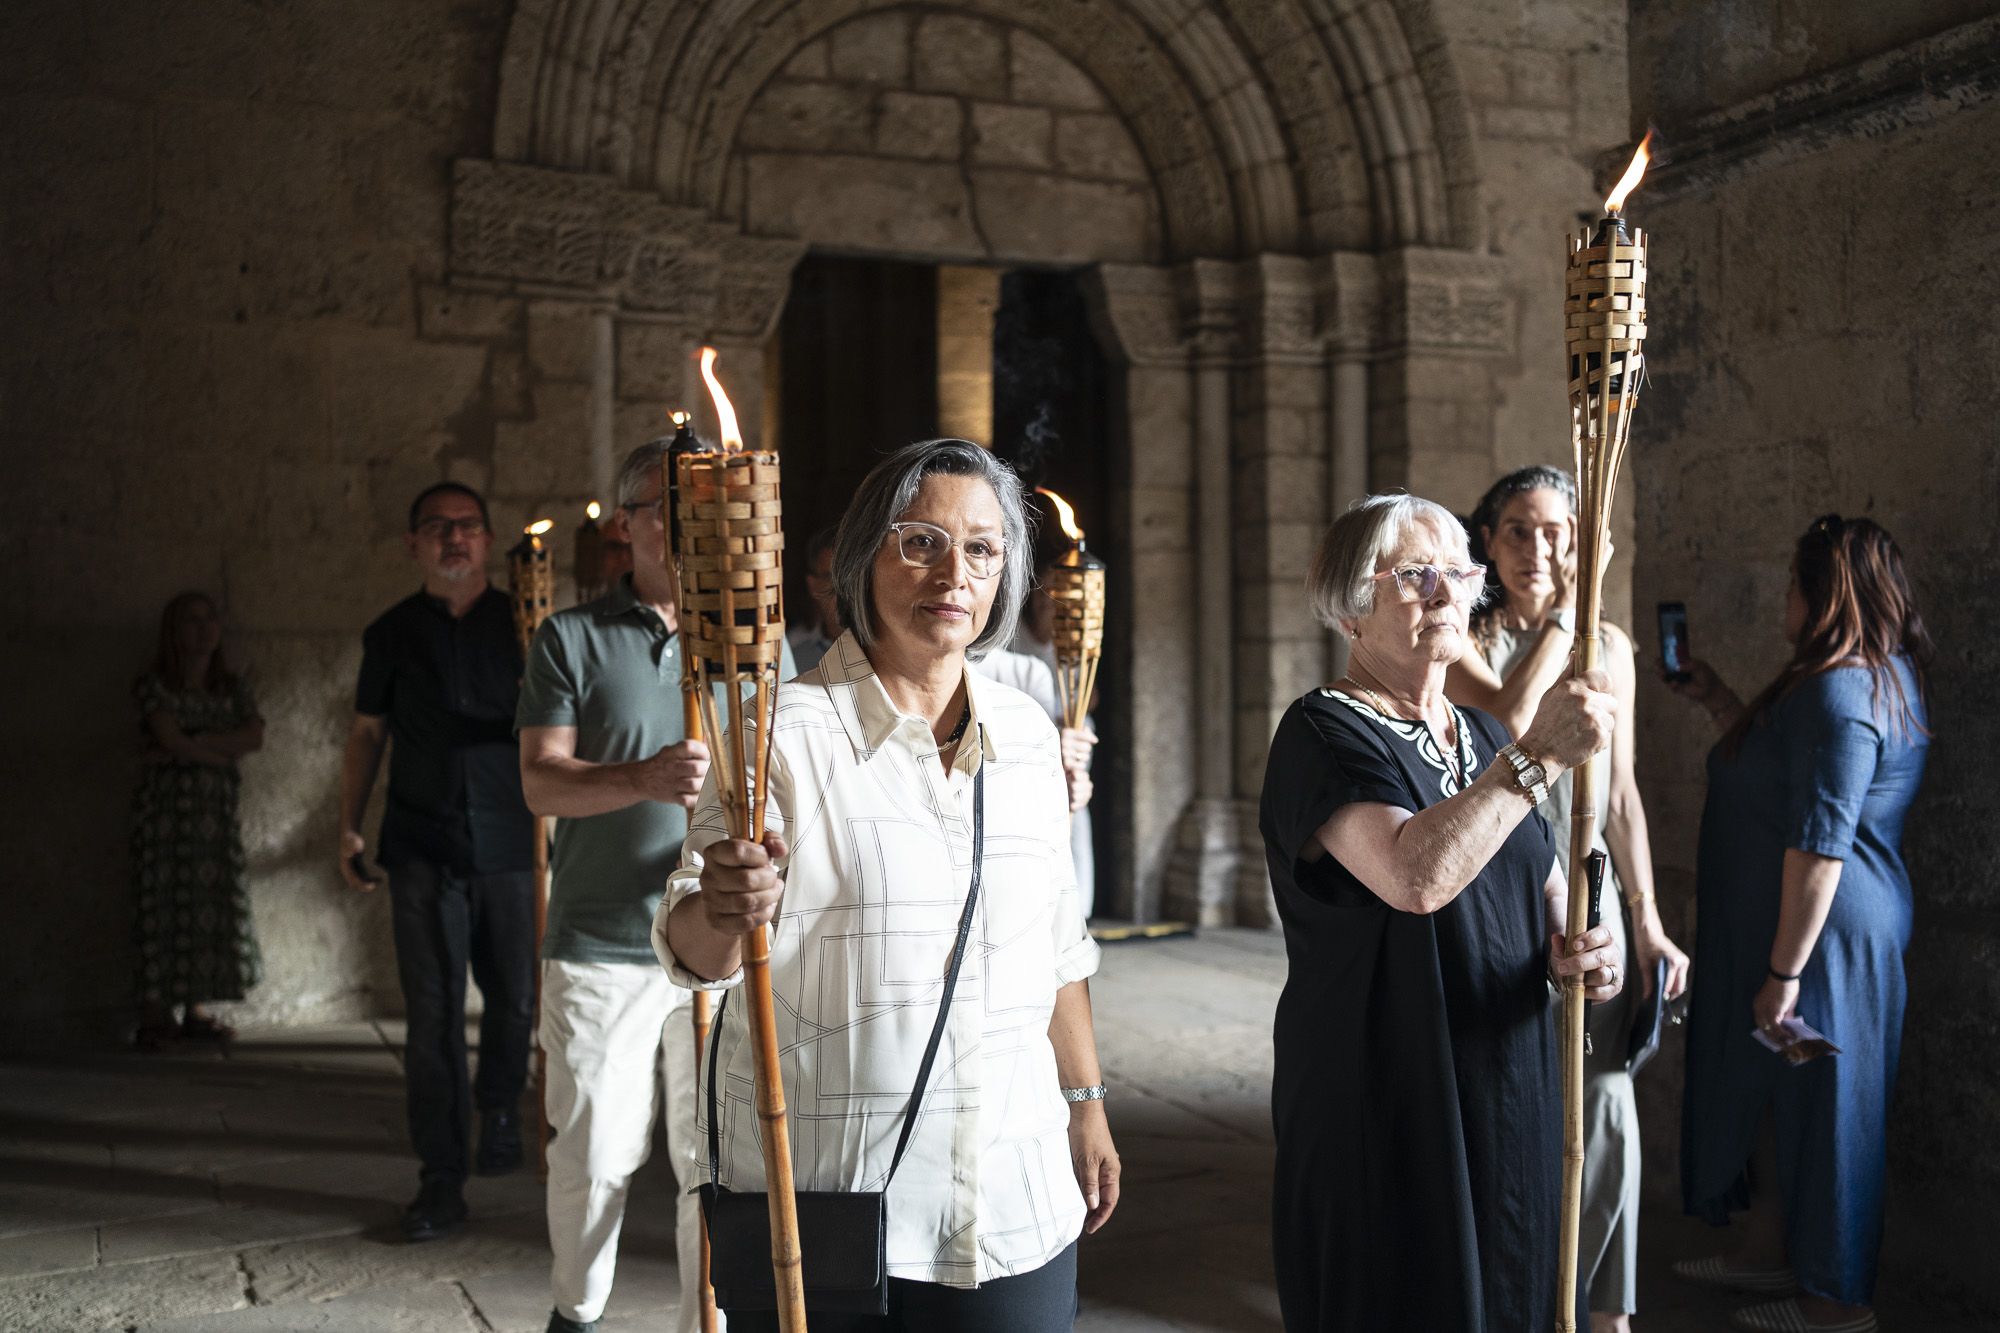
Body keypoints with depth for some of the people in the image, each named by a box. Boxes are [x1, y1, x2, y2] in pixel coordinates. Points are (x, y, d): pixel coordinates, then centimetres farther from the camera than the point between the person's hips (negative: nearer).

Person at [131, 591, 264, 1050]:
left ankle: (196, 1011, 7)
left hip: (217, 809, 4)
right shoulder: (154, 684, 0)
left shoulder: (233, 685, 12)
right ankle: (156, 1015, -3)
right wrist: (222, 752, -4)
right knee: (164, 904, -6)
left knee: (211, 907, 1)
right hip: (166, 805, -4)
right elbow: (171, 739, -13)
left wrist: (195, 743, -11)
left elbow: (255, 737, -3)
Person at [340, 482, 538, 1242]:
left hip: (510, 843, 0)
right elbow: (367, 734, 15)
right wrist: (349, 827, 9)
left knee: (515, 996, 7)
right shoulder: (393, 634, 9)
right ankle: (441, 1179, 4)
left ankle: (499, 1110, 36)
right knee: (432, 1013, -2)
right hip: (423, 849, 0)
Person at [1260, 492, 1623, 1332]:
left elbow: (1547, 888, 18)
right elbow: (1417, 876, -30)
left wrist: (1572, 953, -3)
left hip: (1508, 1105, 7)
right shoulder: (1324, 734, -12)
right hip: (1381, 1122, -7)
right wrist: (1540, 756, -30)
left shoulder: (1483, 739, 12)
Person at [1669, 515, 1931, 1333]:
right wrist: (1717, 702, 21)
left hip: (1826, 936, -10)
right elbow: (1775, 771, 23)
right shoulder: (1880, 678, 12)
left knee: (1818, 1106, 2)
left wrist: (1785, 971, -26)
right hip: (1786, 930, 10)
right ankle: (1768, 1254, 33)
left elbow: (1821, 843, -26)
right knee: (1767, 1091, 19)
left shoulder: (1838, 692, -22)